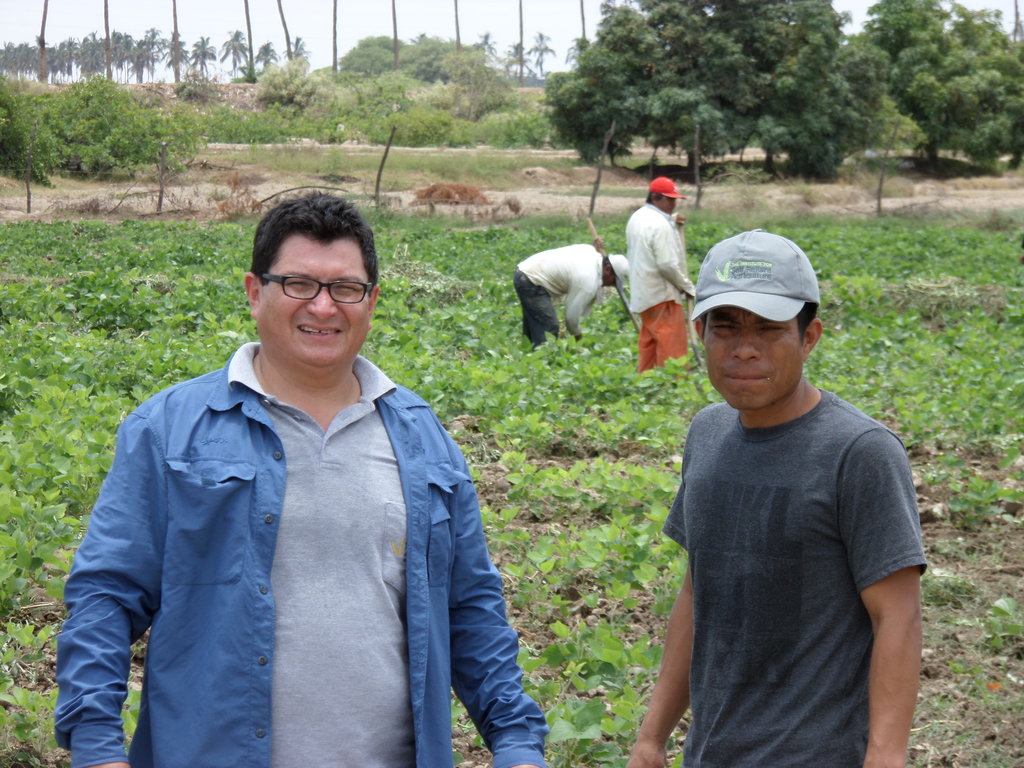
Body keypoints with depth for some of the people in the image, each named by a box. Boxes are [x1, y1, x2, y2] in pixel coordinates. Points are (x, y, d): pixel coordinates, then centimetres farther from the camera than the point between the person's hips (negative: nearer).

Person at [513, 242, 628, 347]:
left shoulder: (591, 251, 1)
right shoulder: (589, 281, -23)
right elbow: (572, 315, -15)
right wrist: (578, 334, 3)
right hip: (532, 282, -10)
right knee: (549, 328, -11)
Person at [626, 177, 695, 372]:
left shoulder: (637, 218, 11)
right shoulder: (660, 225, -20)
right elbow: (668, 265, -23)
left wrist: (673, 222, 12)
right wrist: (688, 287, -8)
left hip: (642, 295, 10)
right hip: (663, 297, -10)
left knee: (648, 346, 14)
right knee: (672, 349, -7)